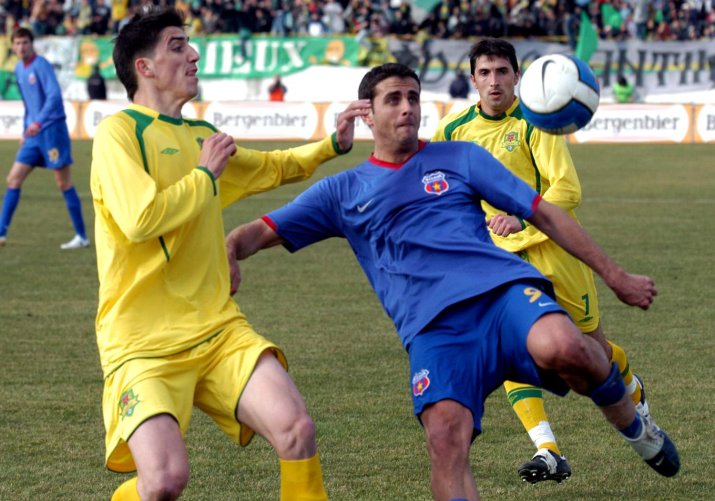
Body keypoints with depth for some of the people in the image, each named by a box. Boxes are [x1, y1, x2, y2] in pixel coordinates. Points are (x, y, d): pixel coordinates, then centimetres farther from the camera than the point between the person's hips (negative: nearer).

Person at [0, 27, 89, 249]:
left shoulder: (41, 65, -11)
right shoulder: (19, 69, 13)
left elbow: (54, 96, -22)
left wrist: (38, 122, -32)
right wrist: (25, 131, 21)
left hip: (52, 129, -8)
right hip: (33, 133, 8)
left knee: (64, 182, -5)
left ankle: (81, 236, 1)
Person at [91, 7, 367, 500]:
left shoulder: (202, 137, 17)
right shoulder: (119, 131, -6)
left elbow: (271, 167, 37)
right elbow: (140, 218, -22)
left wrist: (333, 144, 24)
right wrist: (206, 173, -8)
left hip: (220, 330, 6)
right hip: (143, 343, -6)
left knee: (297, 428, -18)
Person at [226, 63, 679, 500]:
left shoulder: (462, 159, 18)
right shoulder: (343, 192, 20)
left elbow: (544, 214, 18)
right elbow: (263, 232, 15)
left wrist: (615, 276, 16)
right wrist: (231, 251, -11)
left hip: (502, 287, 0)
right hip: (431, 326, 0)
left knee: (561, 347, -33)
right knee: (445, 437, -27)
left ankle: (633, 425, -4)